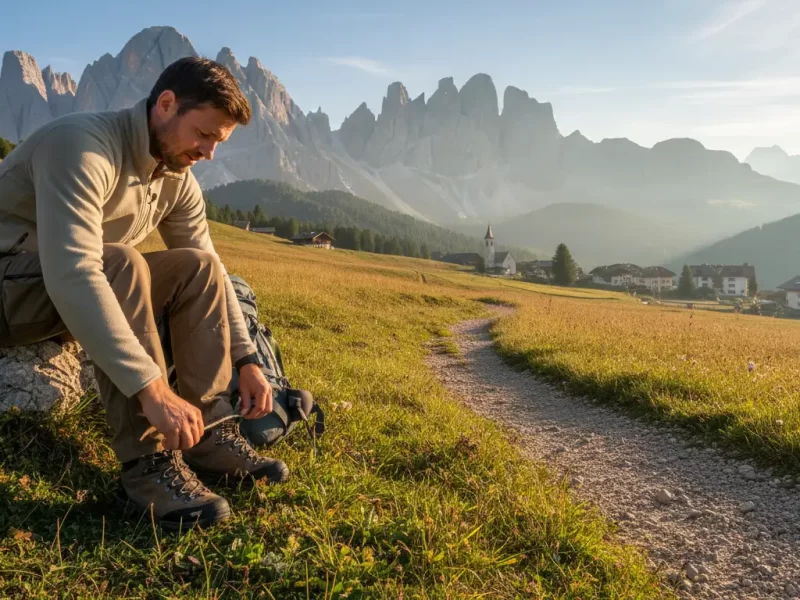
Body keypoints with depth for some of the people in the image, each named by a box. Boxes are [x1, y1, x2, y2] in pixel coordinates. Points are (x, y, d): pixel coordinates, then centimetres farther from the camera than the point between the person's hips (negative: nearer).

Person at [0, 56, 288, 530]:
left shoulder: (177, 179, -1)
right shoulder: (83, 144, -26)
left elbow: (211, 272, 3)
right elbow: (72, 274, -40)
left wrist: (246, 359, -8)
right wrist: (152, 389, -44)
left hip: (71, 293, 8)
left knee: (199, 266, -9)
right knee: (119, 262, -34)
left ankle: (208, 434, -13)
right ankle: (148, 462, -30)